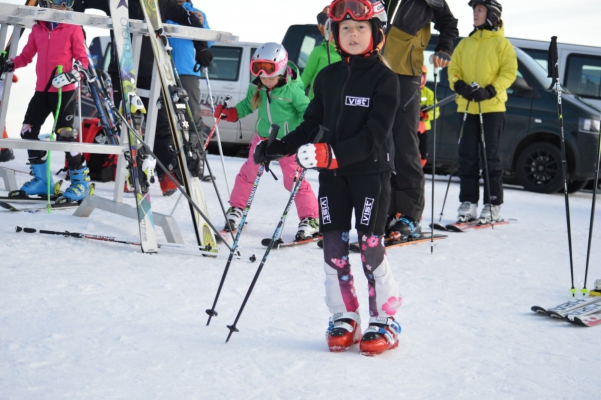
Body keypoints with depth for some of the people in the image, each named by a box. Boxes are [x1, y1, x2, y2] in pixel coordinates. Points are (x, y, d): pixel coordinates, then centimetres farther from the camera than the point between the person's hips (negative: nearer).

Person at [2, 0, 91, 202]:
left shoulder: (73, 29, -3)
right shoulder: (38, 29, 9)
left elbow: (82, 59, -4)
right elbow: (27, 55, 14)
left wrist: (74, 74, -22)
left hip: (64, 90, -6)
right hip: (42, 89, 6)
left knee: (65, 135, -10)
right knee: (28, 132, 7)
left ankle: (81, 182, 3)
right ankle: (41, 179, 19)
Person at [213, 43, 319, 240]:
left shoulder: (293, 89, -21)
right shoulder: (256, 87, -6)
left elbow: (306, 111, -11)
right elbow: (247, 105, 12)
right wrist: (230, 113, -2)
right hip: (263, 137, 5)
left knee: (294, 179, -7)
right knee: (248, 173, 10)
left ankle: (310, 219, 2)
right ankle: (236, 210, 27)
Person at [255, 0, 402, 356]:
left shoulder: (384, 79, -7)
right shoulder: (327, 77, 8)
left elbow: (374, 136, -16)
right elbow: (311, 126, 15)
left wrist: (333, 153, -27)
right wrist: (277, 148, 3)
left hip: (371, 171, -5)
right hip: (333, 173, 5)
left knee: (370, 246, -5)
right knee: (334, 246, 3)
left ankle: (384, 321, 6)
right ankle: (344, 318, 14)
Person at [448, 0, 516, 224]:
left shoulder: (501, 43, 1)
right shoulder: (466, 43, 16)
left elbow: (509, 72, -5)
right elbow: (453, 68, 13)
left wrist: (490, 91, -18)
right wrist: (458, 85, -8)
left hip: (492, 107, -4)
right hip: (467, 107, 4)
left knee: (491, 155, -2)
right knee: (467, 155, 3)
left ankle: (493, 204, 2)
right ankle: (468, 203, 8)